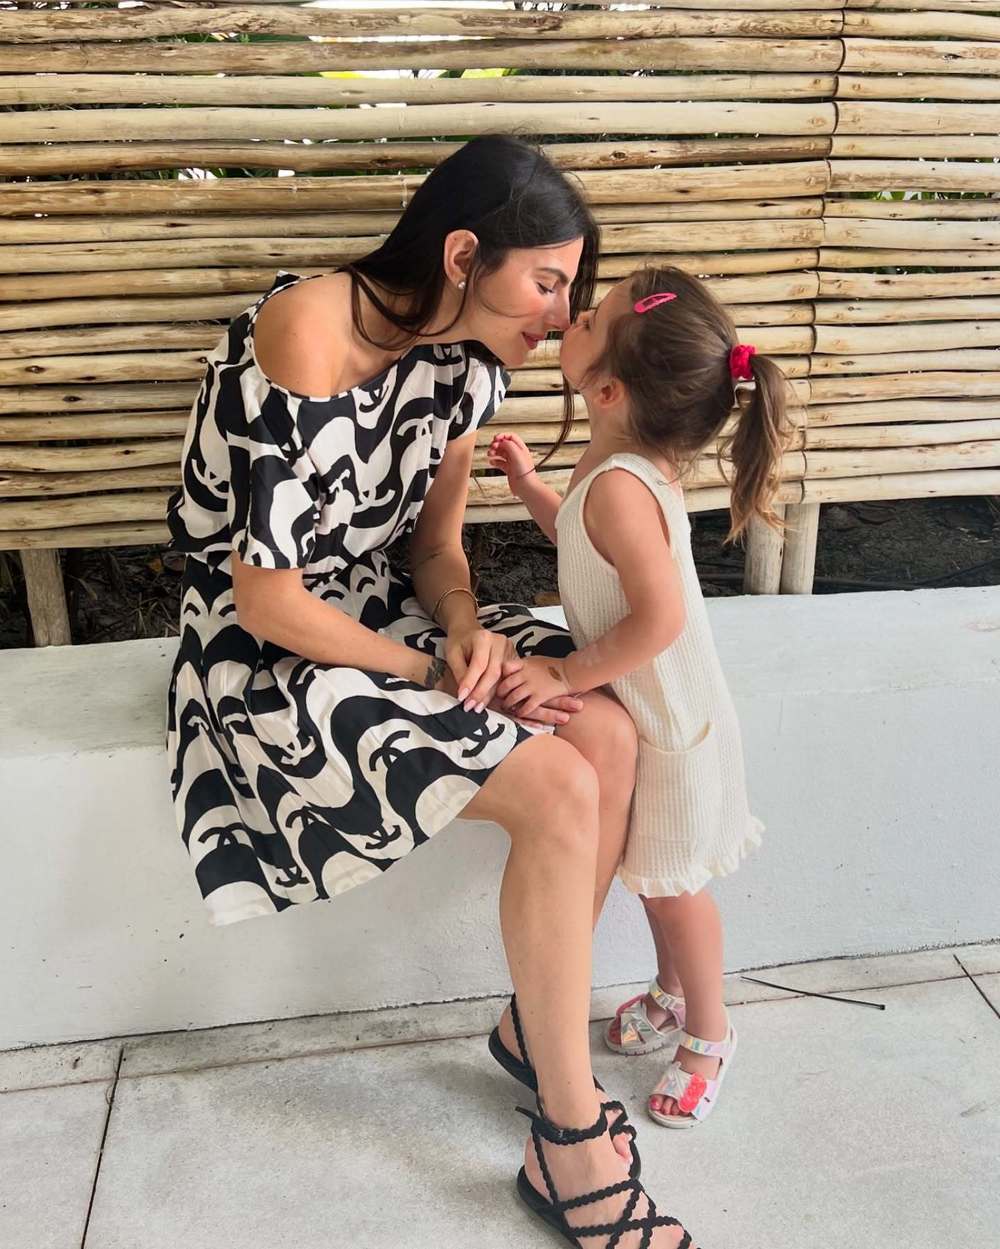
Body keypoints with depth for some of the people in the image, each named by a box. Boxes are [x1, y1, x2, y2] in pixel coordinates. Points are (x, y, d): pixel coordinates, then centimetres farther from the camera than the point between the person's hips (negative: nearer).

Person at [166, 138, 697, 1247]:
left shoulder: (466, 357, 0)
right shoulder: (302, 345, -24)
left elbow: (434, 541, 6)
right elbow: (266, 598, -23)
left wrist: (467, 630, -14)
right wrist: (427, 671, -14)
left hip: (384, 610, 8)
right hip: (263, 652, -7)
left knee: (610, 735, -14)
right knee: (557, 796, -22)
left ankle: (536, 1021, 7)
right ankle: (572, 1147, -4)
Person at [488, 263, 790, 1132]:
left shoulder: (620, 485, -31)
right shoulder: (626, 468, -2)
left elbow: (659, 618, -34)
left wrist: (563, 676, -24)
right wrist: (531, 487, 9)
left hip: (671, 725, -9)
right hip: (644, 712, 9)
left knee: (670, 884, 11)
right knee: (655, 874, 24)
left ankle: (707, 1032, 34)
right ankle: (674, 995, 47)